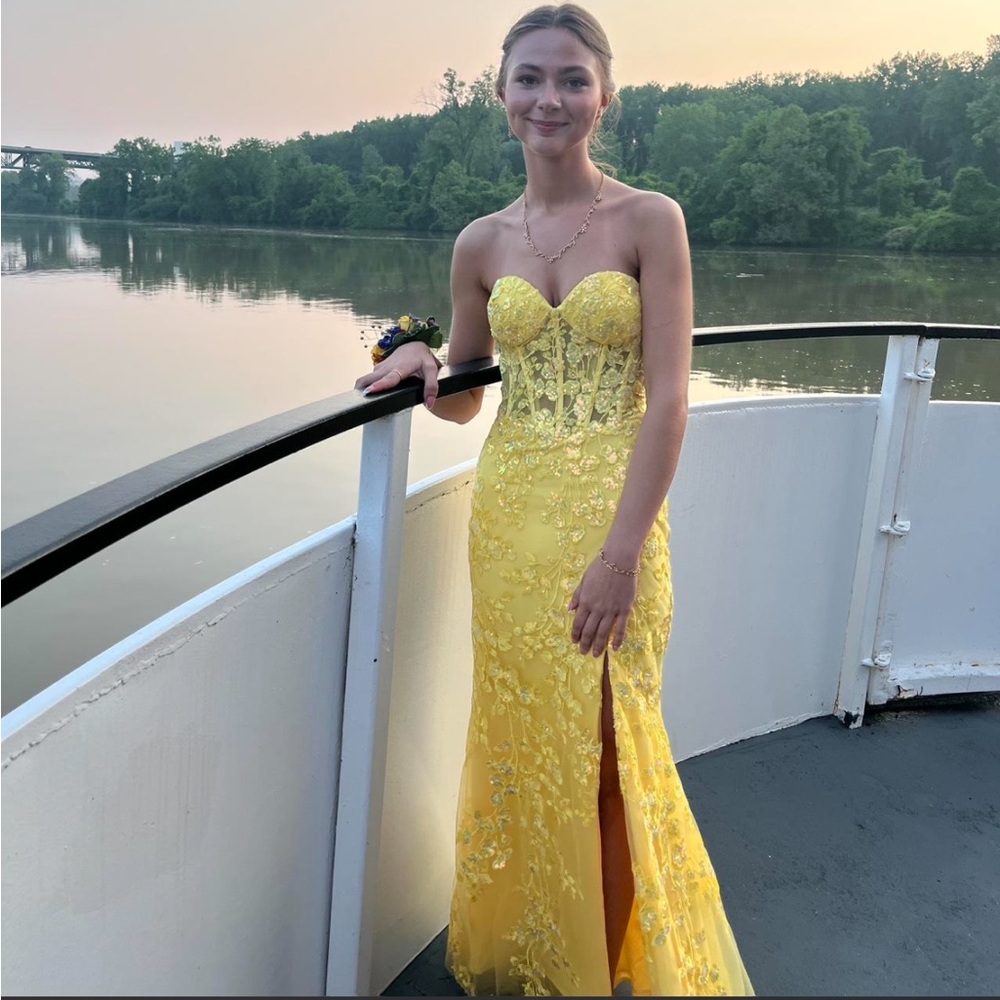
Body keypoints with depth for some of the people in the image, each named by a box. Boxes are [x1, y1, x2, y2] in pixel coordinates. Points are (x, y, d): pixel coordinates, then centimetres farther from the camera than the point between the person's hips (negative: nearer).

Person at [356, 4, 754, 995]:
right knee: (521, 738, 13)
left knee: (599, 754, 5)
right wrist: (422, 367, -8)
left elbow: (667, 399, -11)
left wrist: (622, 551, -17)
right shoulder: (481, 244, 6)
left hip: (614, 513, -3)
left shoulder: (651, 220, -4)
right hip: (510, 515, 3)